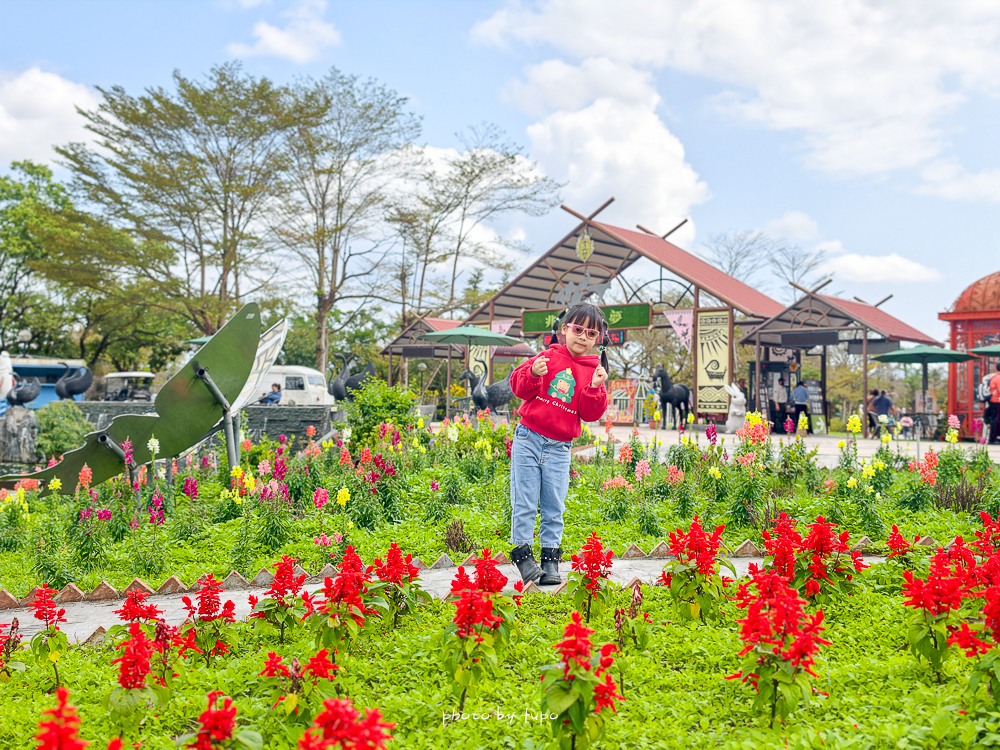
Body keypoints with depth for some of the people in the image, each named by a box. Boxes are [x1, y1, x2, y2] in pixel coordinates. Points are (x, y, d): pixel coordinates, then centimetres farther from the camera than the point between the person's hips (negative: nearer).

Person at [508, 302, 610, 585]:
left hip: (560, 448, 2)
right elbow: (519, 386, -3)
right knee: (524, 502, 0)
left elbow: (591, 414, 1)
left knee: (554, 506, 5)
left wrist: (595, 389, -15)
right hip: (529, 439, -2)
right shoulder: (551, 357, 1)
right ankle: (523, 553, 11)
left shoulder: (593, 371, 7)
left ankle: (551, 559, 16)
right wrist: (533, 374, -22)